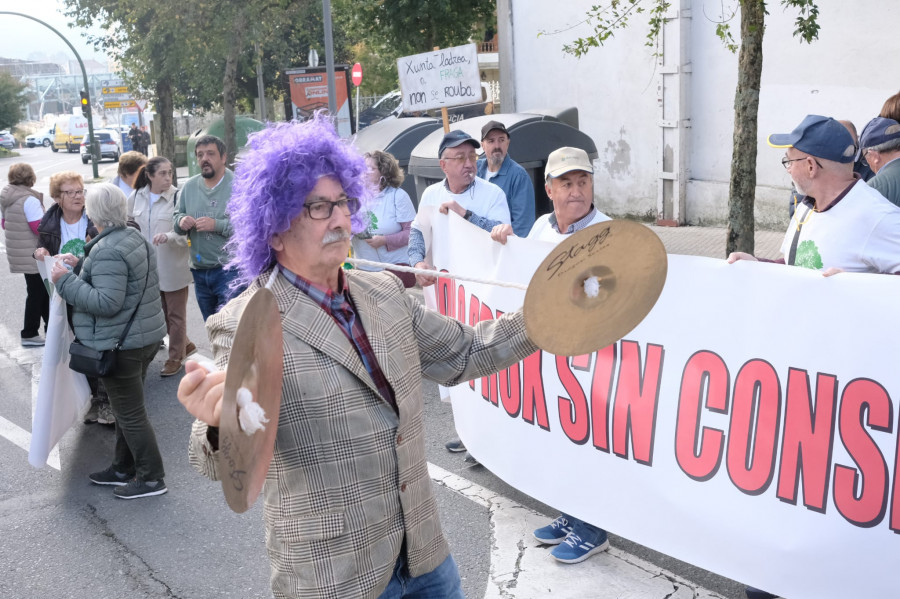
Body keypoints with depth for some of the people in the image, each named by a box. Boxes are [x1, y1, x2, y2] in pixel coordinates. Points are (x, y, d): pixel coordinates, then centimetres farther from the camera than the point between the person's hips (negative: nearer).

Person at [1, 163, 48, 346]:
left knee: (40, 290, 18)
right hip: (33, 255, -9)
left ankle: (50, 326, 27)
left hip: (18, 254, 9)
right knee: (36, 293, 2)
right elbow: (40, 228, -23)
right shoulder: (29, 200, -21)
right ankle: (29, 334, 9)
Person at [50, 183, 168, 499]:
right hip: (146, 336, 10)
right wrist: (80, 265, 14)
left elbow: (107, 302, -28)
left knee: (130, 413, 2)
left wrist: (66, 281, -20)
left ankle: (151, 478, 11)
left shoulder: (108, 252, -23)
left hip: (120, 345, -10)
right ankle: (123, 467, 33)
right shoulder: (135, 237, 8)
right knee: (127, 408, 20)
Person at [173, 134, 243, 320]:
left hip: (229, 269, -6)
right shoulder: (189, 186, 8)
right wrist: (181, 221, -8)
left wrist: (217, 225, -23)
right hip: (199, 270, 6)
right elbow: (176, 216, 16)